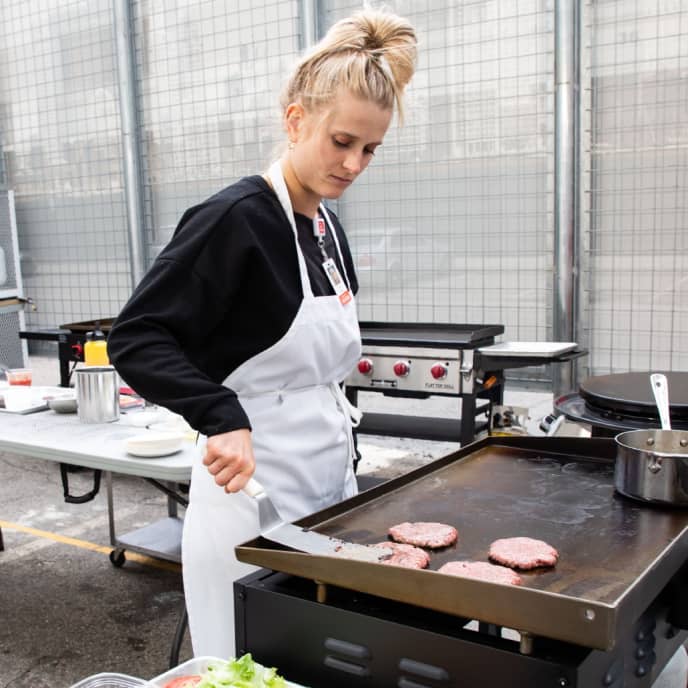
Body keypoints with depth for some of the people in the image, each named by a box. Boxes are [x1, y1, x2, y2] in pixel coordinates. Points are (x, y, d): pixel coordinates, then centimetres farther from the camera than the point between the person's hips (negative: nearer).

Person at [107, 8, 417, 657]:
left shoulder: (329, 229, 9)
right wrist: (222, 418, -30)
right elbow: (135, 336, -19)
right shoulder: (236, 217, -16)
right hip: (253, 492, -8)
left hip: (329, 489, 8)